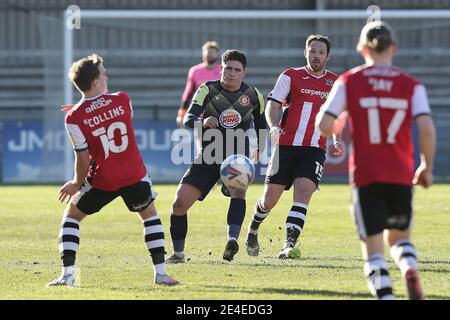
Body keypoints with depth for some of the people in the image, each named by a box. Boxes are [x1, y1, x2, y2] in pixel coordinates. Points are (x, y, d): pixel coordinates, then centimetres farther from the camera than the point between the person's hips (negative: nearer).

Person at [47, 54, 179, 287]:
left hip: (103, 180, -2)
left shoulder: (74, 119, -11)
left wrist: (76, 184, 9)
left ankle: (67, 274, 6)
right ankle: (160, 273, 17)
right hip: (134, 176, 2)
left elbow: (83, 159, -10)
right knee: (150, 215, 25)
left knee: (71, 215, 17)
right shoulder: (122, 100, -3)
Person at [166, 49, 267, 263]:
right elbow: (188, 120, -23)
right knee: (180, 203, -8)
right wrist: (203, 122, -45)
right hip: (207, 158, 0)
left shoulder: (253, 95, -2)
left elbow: (260, 121, 20)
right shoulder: (207, 90, -10)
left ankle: (232, 240, -42)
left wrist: (259, 149, 24)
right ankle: (178, 253, 10)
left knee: (238, 190, -32)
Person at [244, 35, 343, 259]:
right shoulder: (291, 76, 4)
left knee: (303, 192, -21)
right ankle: (253, 230, 34)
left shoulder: (335, 83, 12)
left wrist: (336, 141, 7)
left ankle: (289, 245, -28)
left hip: (314, 150, 1)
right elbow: (272, 105, 0)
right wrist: (273, 126, -20)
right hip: (286, 146, -1)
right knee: (269, 199, 4)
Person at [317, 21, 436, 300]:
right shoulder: (411, 85, 2)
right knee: (399, 236, 20)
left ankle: (385, 293, -20)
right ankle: (410, 269, -13)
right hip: (401, 175, 1)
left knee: (373, 248, 3)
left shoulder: (349, 82, 0)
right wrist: (427, 167, 4)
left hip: (365, 175, -1)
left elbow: (324, 125, -7)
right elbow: (427, 128, -9)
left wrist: (337, 125, 17)